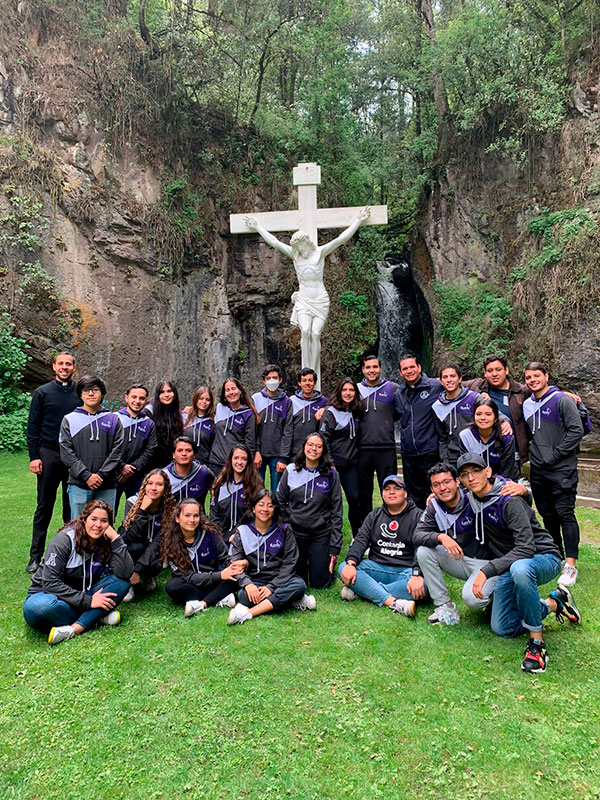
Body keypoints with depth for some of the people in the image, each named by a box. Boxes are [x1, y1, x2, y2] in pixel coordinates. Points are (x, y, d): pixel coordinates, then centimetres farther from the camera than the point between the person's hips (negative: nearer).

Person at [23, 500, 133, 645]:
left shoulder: (106, 542, -5)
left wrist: (116, 538, -24)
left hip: (82, 595, 4)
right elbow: (50, 583, -23)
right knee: (38, 607, -39)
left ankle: (74, 629, -28)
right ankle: (98, 616, -20)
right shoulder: (64, 540, -17)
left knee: (122, 582, -19)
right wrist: (88, 601, -26)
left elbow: (125, 573, -19)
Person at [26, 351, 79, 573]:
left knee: (73, 507, 8)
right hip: (49, 455, -1)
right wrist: (34, 457, -4)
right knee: (44, 507, 4)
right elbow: (32, 428, 3)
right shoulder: (42, 393, 3)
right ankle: (36, 556, 13)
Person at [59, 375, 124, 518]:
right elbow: (66, 453, -1)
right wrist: (86, 476, -11)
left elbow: (117, 451, 1)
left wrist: (102, 475, -10)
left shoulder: (113, 419, 9)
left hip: (107, 487, 1)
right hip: (79, 485, -1)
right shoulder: (69, 420, 7)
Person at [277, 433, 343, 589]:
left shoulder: (331, 474, -3)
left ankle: (328, 563, 34)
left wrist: (335, 547, -4)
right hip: (294, 534, 1)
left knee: (319, 583, 3)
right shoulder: (291, 471, 0)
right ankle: (304, 562, 39)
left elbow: (336, 511, -2)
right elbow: (280, 501, 8)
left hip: (321, 536, -1)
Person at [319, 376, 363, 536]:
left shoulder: (356, 412, 10)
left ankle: (357, 536, 12)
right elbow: (324, 438, -12)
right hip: (334, 463, -5)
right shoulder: (330, 412, -8)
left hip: (351, 463, 5)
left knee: (354, 498, 1)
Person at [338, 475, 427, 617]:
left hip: (405, 571, -3)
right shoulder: (374, 516, 16)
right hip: (377, 567, 3)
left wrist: (417, 575, -28)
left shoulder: (417, 516, 3)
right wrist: (351, 563, -16)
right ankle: (393, 602, -32)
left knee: (424, 584, -35)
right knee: (343, 569, -21)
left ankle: (359, 590, -30)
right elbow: (360, 540, 5)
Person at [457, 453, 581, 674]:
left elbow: (526, 547, -32)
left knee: (520, 568, -44)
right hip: (509, 566, 8)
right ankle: (553, 603, 21)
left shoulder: (508, 500, -25)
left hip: (543, 558, -8)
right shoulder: (473, 498, -2)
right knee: (501, 628, 3)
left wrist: (486, 570, -37)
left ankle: (537, 641, -24)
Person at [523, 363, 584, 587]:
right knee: (548, 515, 12)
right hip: (538, 471, 6)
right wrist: (534, 451, 8)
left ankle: (570, 565, -6)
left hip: (562, 469, -6)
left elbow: (576, 430, -12)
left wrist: (555, 454, -14)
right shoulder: (527, 405, 12)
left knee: (565, 514, -9)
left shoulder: (562, 400, -6)